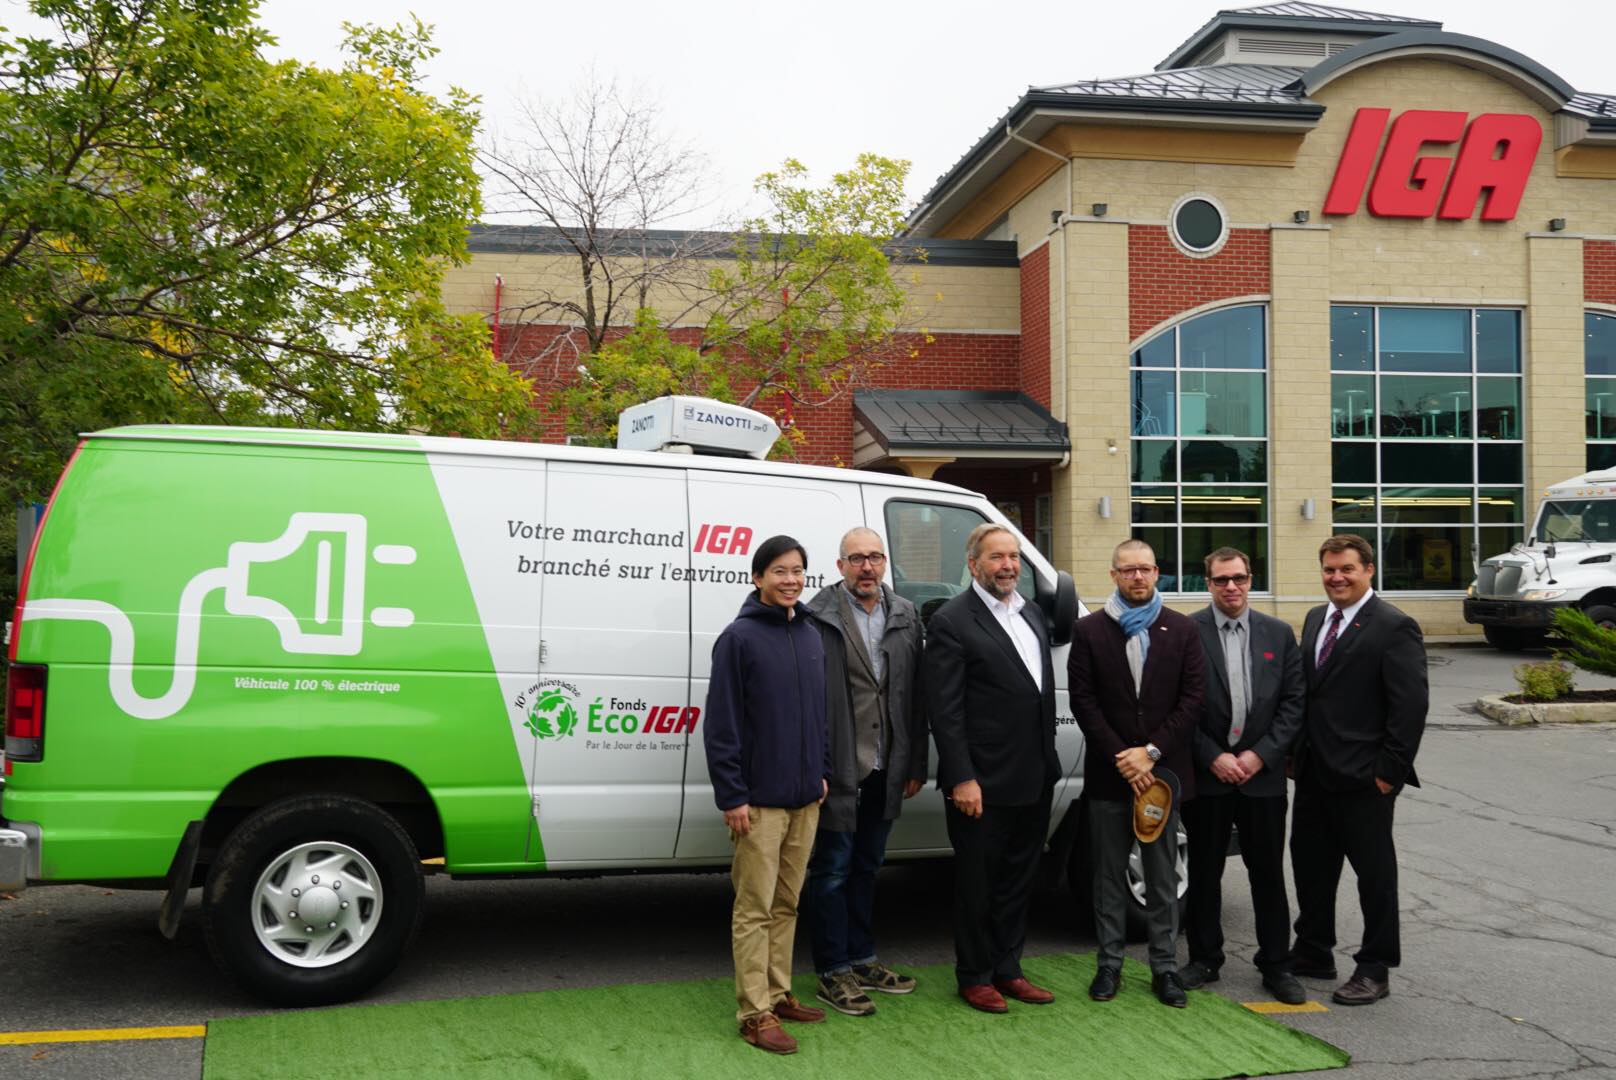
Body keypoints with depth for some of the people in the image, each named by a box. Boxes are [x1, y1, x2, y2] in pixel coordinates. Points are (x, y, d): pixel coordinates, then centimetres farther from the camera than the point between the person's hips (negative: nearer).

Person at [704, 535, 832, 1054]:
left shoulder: (811, 636, 10)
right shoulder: (739, 637, -10)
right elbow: (721, 724, -12)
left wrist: (822, 773, 15)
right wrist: (732, 796, -14)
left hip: (805, 797, 6)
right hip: (760, 798, -6)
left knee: (787, 904, 15)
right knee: (755, 909, 0)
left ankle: (779, 994, 26)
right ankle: (756, 1014, 6)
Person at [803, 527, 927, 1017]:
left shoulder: (905, 617, 7)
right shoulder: (818, 618, -11)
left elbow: (914, 695, 9)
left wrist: (916, 764, 8)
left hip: (884, 770, 6)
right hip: (838, 770, -6)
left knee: (866, 866, 18)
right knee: (832, 870, 5)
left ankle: (861, 960, 31)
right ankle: (833, 974, 15)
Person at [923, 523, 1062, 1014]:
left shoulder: (1032, 615, 12)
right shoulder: (951, 622, -12)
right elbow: (945, 711, -15)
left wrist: (1047, 761, 13)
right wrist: (962, 779, -18)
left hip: (1035, 780, 7)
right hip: (983, 784, -7)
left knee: (1018, 880, 16)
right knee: (977, 882, 6)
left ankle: (1007, 970, 29)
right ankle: (975, 977, 20)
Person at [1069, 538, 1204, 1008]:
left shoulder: (1182, 630, 4)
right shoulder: (1090, 631, 2)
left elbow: (1191, 700, -1)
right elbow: (1083, 701, -3)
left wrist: (1152, 752, -10)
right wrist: (1121, 757, -10)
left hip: (1163, 771, 0)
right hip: (1108, 774, 0)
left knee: (1163, 878, 7)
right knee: (1109, 875, 7)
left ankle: (1165, 967, 16)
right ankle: (1109, 964, 17)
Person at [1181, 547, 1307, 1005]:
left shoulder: (1279, 634, 5)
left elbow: (1294, 701, 3)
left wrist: (1261, 754, -8)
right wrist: (1212, 757, -11)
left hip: (1262, 773, 2)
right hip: (1206, 773, -1)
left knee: (1268, 873, 7)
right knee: (1204, 871, 9)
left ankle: (1276, 965, 18)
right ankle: (1204, 959, 23)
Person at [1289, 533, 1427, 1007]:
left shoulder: (1394, 628, -12)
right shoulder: (1316, 619, 12)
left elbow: (1411, 704, -15)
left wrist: (1391, 771, -17)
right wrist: (1295, 750, 10)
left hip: (1362, 777, -8)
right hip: (1314, 772, 8)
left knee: (1374, 873, 6)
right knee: (1310, 862, 17)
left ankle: (1375, 969, 17)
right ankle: (1313, 953, 32)